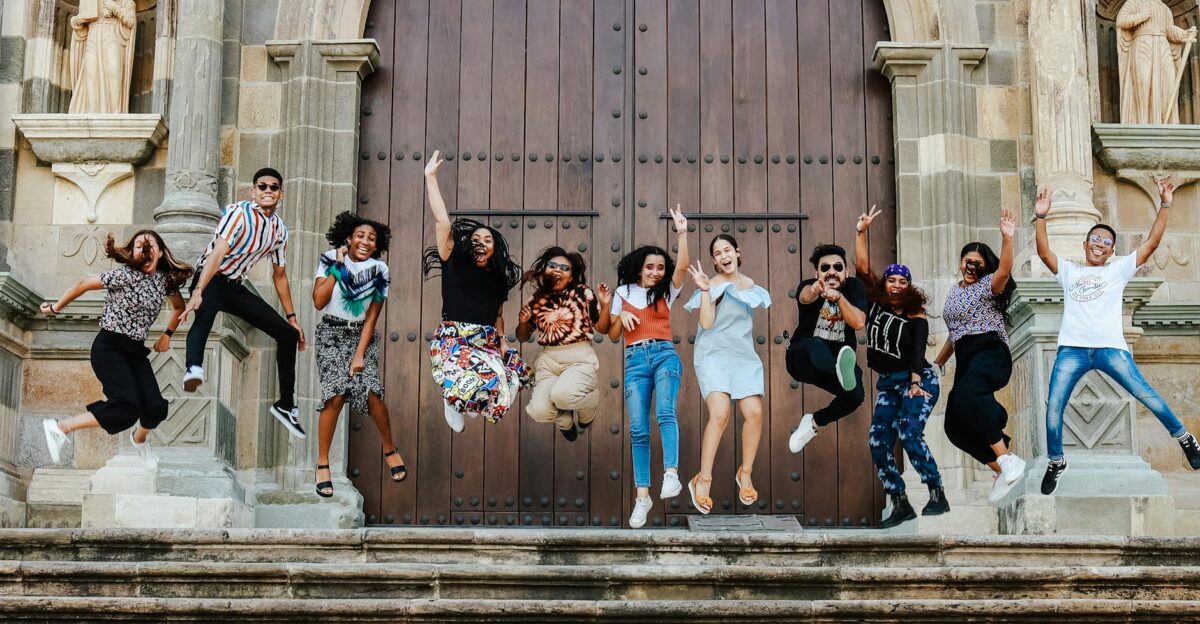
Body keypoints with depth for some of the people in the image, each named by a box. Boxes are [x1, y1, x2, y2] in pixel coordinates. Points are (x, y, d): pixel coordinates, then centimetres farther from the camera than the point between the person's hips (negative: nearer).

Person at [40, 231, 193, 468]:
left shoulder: (166, 280, 4)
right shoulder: (124, 275, -14)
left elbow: (179, 306, 23)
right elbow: (83, 284, -5)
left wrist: (167, 335, 14)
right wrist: (56, 308, 3)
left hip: (136, 350, 6)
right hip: (109, 347, -6)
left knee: (155, 408, -7)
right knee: (127, 408, -24)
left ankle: (139, 439, 30)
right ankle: (59, 428, -14)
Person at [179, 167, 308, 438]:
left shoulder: (279, 229, 5)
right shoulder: (239, 212, -15)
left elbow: (279, 275, 16)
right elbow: (218, 253, -27)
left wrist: (292, 317, 17)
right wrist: (198, 291, -38)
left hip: (235, 287, 7)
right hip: (211, 280, -7)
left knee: (288, 334, 3)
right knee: (206, 311, -42)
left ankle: (286, 405, 17)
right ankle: (194, 368, -70)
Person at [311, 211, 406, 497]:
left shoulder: (379, 270, -3)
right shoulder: (330, 259, -6)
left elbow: (372, 317, -3)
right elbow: (319, 301, -15)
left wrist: (360, 354, -9)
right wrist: (337, 267, -16)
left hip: (362, 335, 1)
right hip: (331, 334, -1)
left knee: (371, 392, -17)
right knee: (336, 393, -19)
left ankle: (389, 448, 8)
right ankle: (322, 463, -8)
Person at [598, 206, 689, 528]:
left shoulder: (666, 292, 13)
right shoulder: (623, 292, 14)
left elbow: (682, 266, -4)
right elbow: (612, 334, 14)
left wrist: (682, 233, -11)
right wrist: (615, 312, -5)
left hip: (665, 354, -1)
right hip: (635, 359, 1)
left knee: (665, 412, -26)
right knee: (638, 428, -6)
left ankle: (671, 475, -38)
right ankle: (642, 496, -6)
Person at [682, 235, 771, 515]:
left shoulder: (750, 283, 14)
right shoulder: (711, 285, -3)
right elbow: (706, 323, -14)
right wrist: (705, 291, -19)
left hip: (744, 355, 5)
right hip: (714, 355, -5)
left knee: (754, 412, -14)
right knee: (720, 413, -23)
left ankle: (745, 473, 7)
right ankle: (703, 480, -14)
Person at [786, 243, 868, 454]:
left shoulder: (854, 287, -5)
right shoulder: (809, 286, -12)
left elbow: (858, 323, -20)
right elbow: (805, 296, -40)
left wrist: (839, 297, -36)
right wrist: (815, 290, -65)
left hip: (837, 358, 3)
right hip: (803, 358, -3)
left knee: (855, 395, -27)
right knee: (815, 346, -38)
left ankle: (815, 421, 1)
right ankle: (842, 370, -73)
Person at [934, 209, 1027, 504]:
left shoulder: (988, 286, 0)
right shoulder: (954, 291, 21)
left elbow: (1004, 271, -24)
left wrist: (1007, 238, -36)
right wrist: (938, 362, 32)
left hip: (990, 353, -8)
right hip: (966, 360, 8)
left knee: (968, 396, -38)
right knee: (956, 426, 1)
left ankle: (1007, 459, -36)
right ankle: (1001, 470, 12)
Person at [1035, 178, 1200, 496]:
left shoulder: (1119, 269, 16)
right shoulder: (1068, 271, 19)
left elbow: (1152, 243, 7)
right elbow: (1044, 251, 5)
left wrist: (1164, 206, 0)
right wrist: (1041, 217, -7)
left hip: (1110, 347, -1)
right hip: (1072, 349, 1)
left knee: (1145, 394, -8)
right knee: (1053, 406, -5)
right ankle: (1056, 463, 11)